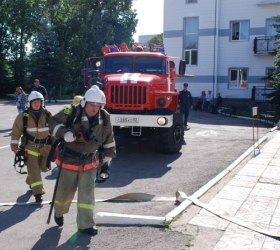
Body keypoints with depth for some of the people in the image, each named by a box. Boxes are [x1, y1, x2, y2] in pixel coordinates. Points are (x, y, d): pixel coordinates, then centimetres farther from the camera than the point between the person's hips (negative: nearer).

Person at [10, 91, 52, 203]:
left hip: (45, 146, 3)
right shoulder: (23, 116, -7)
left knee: (43, 167, 13)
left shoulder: (47, 115, -1)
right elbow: (16, 132, -2)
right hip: (30, 147, -3)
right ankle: (38, 192, -3)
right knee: (33, 169, -8)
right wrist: (14, 147, -5)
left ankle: (31, 181, 41)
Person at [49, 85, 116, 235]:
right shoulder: (71, 113, -18)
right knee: (65, 191, 12)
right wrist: (64, 132, -29)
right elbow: (53, 122, -9)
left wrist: (108, 157, 13)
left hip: (89, 162, 2)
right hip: (69, 160, -2)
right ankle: (59, 212, 43)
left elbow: (108, 138, 8)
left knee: (87, 193, -2)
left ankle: (85, 224, 9)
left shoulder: (104, 118, -6)